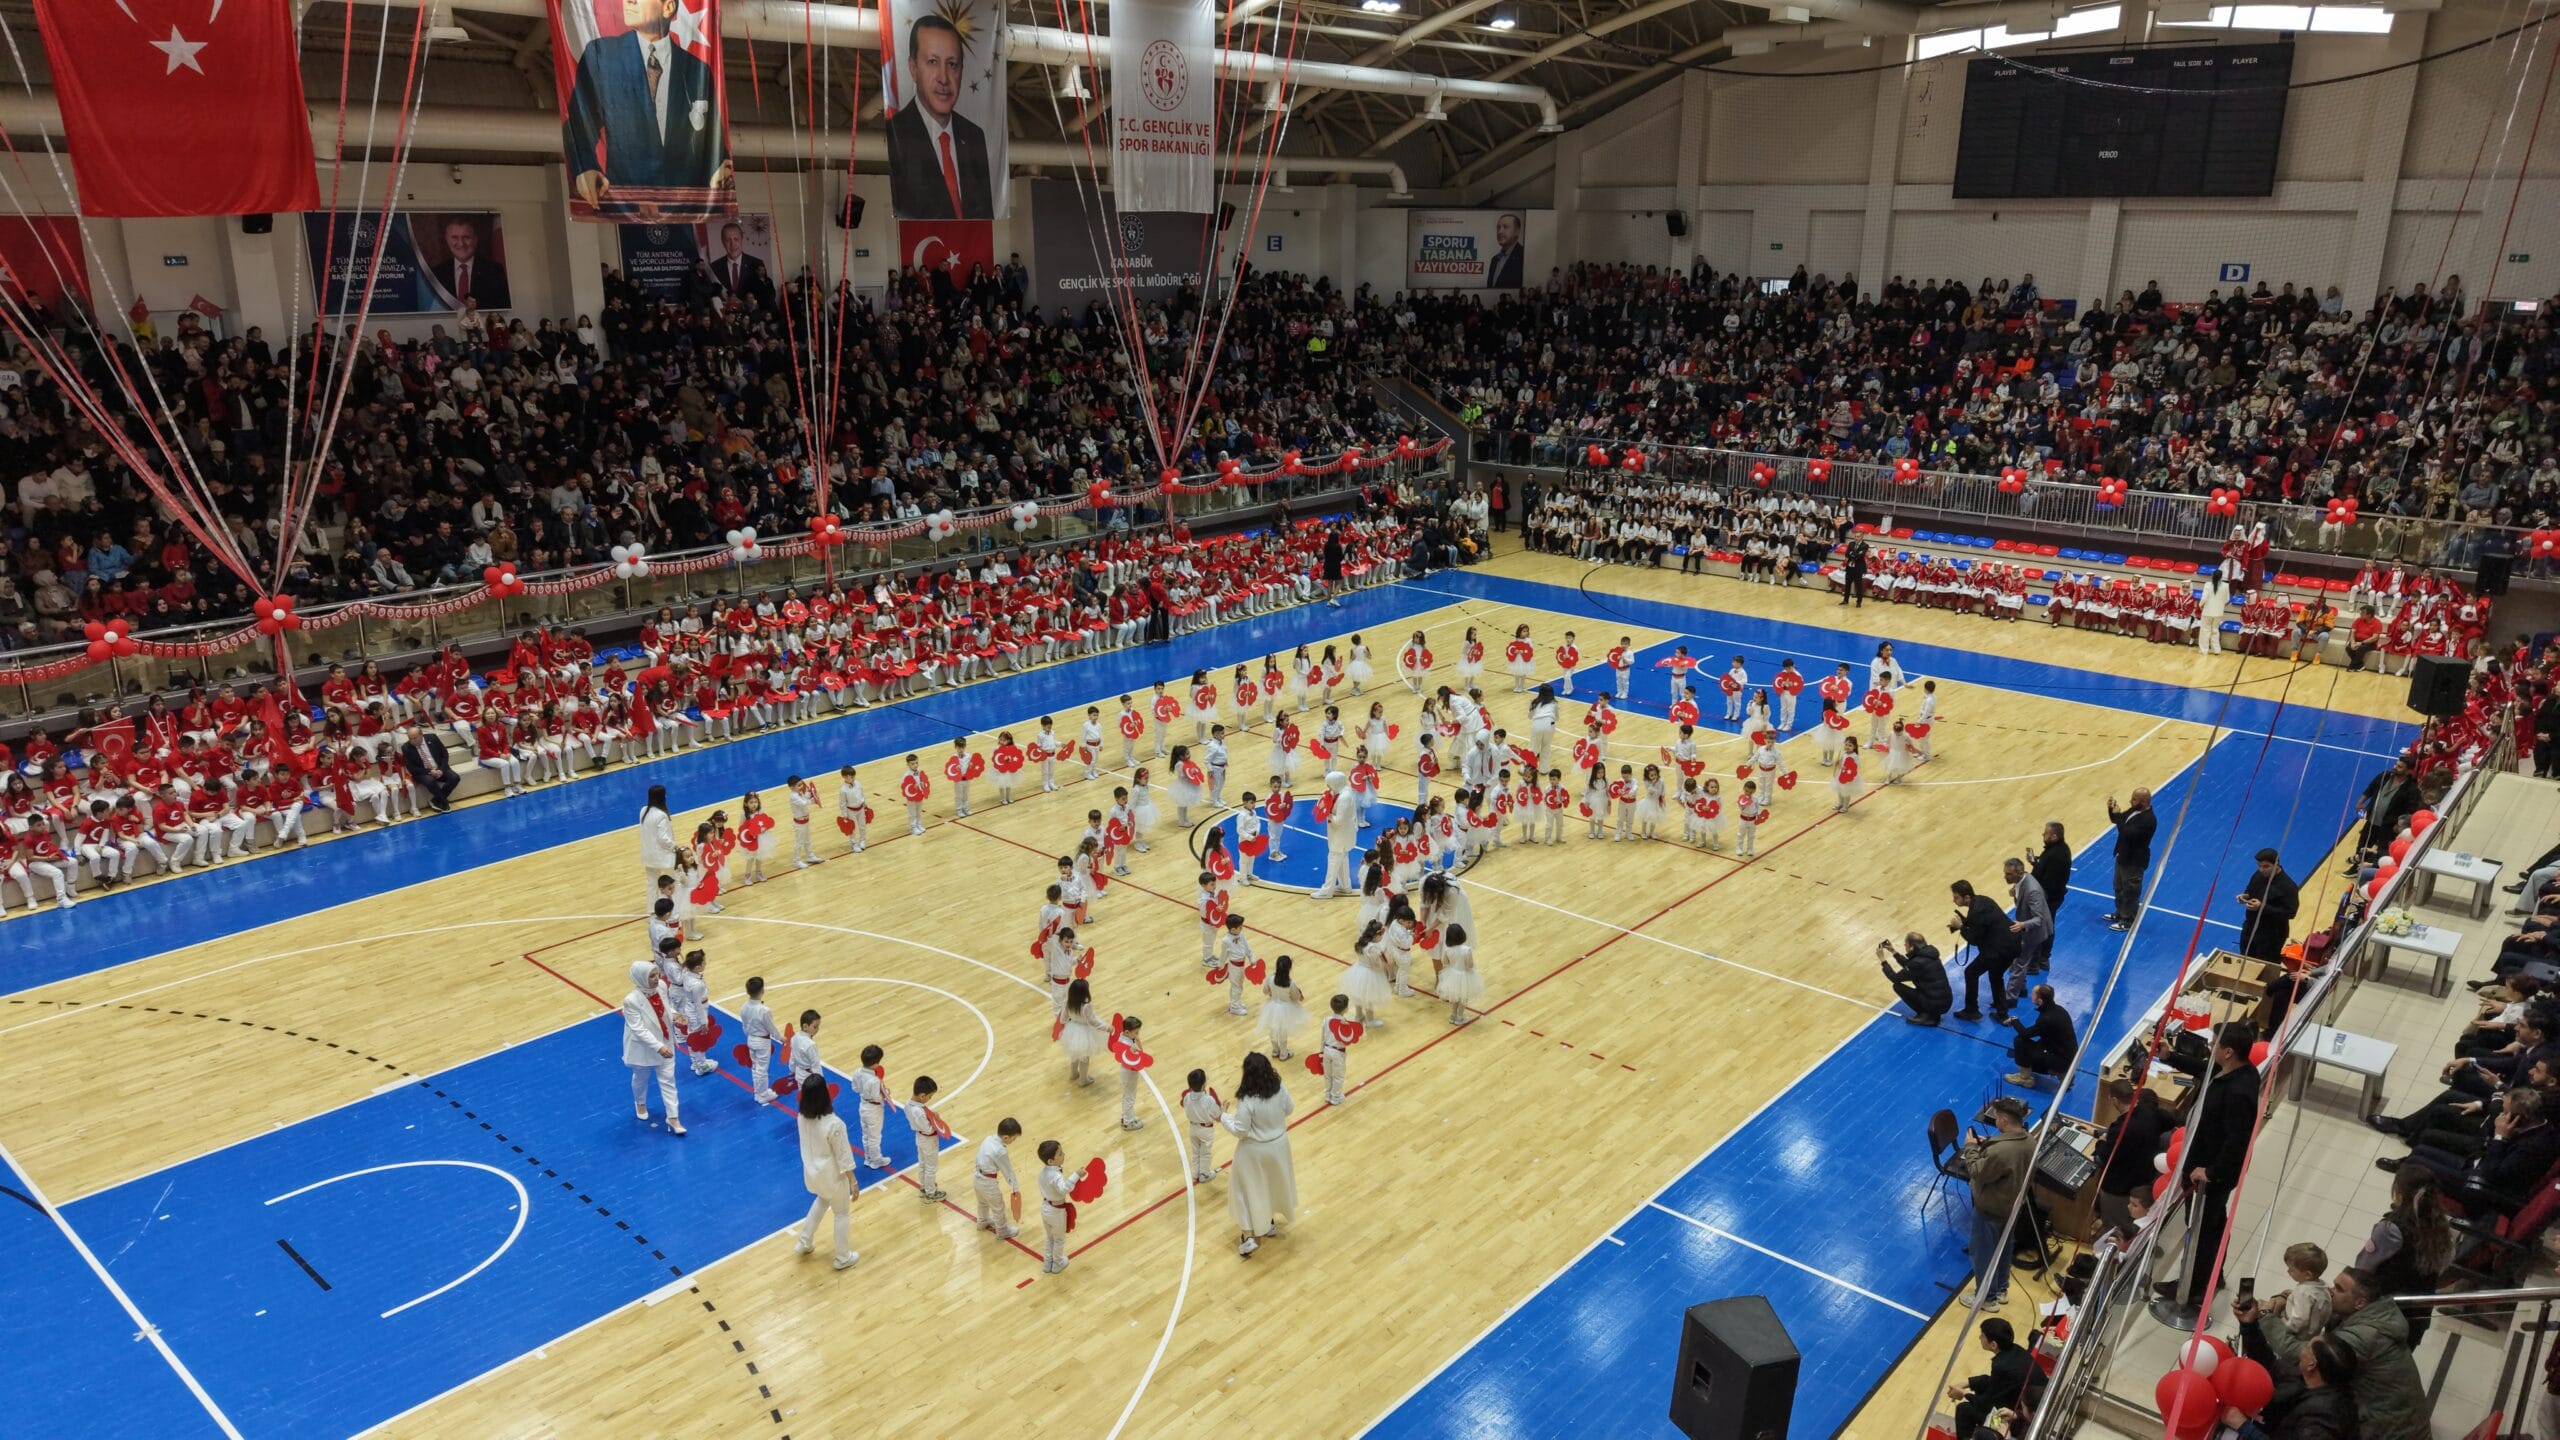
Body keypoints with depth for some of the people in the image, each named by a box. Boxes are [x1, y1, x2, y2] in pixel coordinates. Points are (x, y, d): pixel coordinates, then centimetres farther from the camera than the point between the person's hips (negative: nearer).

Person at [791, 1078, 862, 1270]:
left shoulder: (802, 1117, -14)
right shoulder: (834, 1124, -33)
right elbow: (843, 1156, -21)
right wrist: (854, 1184, -12)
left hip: (812, 1172, 6)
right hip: (832, 1175, -6)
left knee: (822, 1200, 36)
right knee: (842, 1214, 18)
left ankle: (804, 1242, 44)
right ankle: (843, 1258, 34)